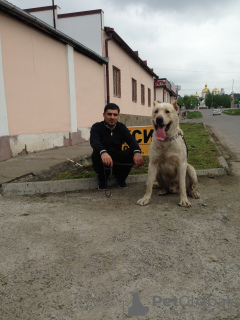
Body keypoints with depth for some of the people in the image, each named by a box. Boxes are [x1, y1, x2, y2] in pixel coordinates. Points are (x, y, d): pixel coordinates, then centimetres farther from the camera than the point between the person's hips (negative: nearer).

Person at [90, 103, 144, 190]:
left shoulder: (122, 127, 5)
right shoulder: (97, 127, -8)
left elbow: (131, 140, -11)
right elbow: (94, 141, -28)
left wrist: (137, 152, -35)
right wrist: (103, 152, -52)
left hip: (117, 159, 3)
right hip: (103, 160, -3)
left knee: (132, 152, -22)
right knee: (96, 153, -35)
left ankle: (121, 178, 1)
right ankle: (102, 179, -6)